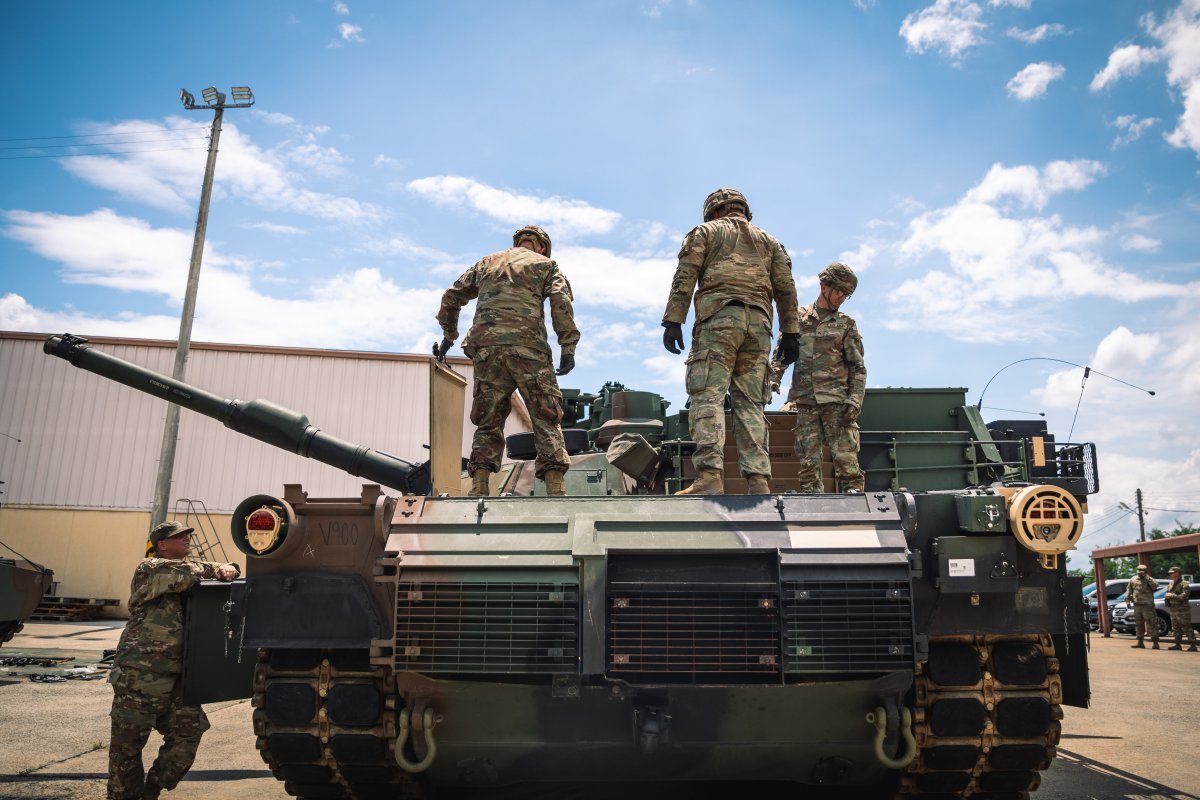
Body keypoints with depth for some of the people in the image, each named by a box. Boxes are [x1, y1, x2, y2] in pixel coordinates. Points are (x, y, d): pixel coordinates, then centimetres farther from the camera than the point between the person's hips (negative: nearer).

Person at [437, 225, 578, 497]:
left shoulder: (486, 262, 28)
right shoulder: (546, 264, 17)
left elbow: (451, 297, 29)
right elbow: (561, 302, -1)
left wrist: (448, 335, 39)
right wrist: (568, 348, -6)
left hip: (485, 347, 3)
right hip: (527, 346, -3)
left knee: (488, 423, 9)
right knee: (547, 420, -2)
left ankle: (478, 490, -2)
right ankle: (556, 490, -13)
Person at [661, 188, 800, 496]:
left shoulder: (705, 231, 15)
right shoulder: (768, 240, 27)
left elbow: (685, 277, 1)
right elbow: (786, 288, 17)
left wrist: (673, 321, -4)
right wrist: (789, 333, 16)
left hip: (718, 319, -4)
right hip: (758, 323, 4)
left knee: (707, 397, -11)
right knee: (750, 403, 4)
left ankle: (709, 477, -24)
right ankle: (758, 481, -5)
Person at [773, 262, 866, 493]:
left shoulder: (846, 324, 13)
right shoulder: (797, 318, 14)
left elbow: (858, 368, 9)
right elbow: (780, 355, 13)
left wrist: (855, 400, -6)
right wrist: (772, 381, -5)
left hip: (837, 402, -1)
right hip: (804, 403, 1)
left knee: (846, 460, -10)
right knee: (808, 464, -3)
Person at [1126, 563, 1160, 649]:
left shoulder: (1149, 580, -3)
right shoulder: (1133, 579, 9)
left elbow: (1155, 585, -24)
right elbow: (1128, 590, 14)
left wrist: (1146, 577, -23)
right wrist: (1127, 600, 6)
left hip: (1147, 606, -5)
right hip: (1137, 606, 5)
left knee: (1151, 624, -7)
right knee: (1138, 624, 11)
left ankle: (1155, 643, -3)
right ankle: (1140, 642, 20)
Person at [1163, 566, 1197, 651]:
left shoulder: (1184, 584, -10)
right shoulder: (1170, 584, 15)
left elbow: (1184, 596, -20)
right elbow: (1168, 594, 25)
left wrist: (1172, 595, -20)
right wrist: (1167, 597, 3)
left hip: (1182, 610, -8)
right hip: (1173, 609, 8)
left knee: (1187, 628, -8)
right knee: (1176, 628, 11)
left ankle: (1193, 646, -5)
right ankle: (1178, 645, 17)